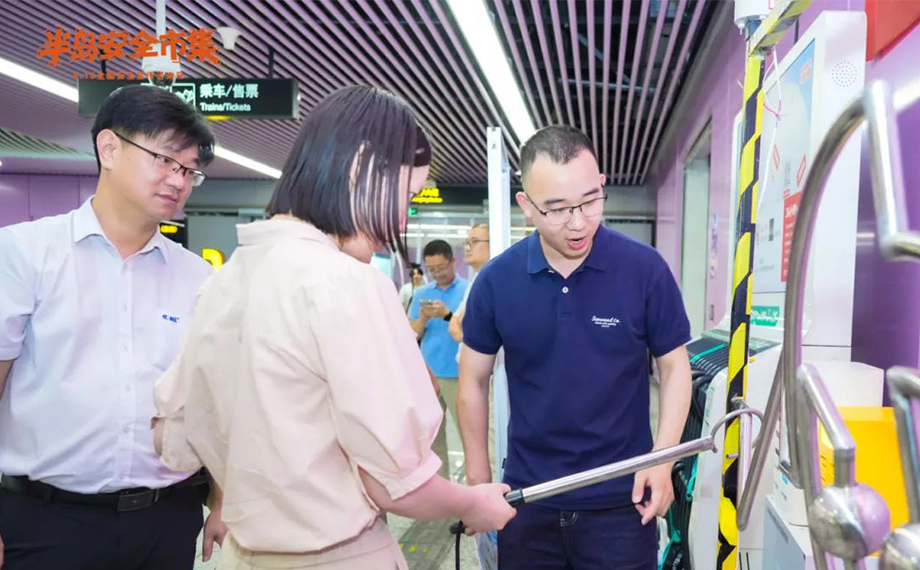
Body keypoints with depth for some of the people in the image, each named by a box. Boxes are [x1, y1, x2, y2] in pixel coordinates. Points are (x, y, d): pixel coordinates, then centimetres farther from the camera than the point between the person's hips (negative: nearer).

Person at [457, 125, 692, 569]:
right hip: (527, 497, 2)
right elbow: (473, 381, 3)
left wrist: (661, 461, -10)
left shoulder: (645, 269, -12)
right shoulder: (496, 280, -8)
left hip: (621, 499, -1)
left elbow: (674, 366, 0)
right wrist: (478, 477, 3)